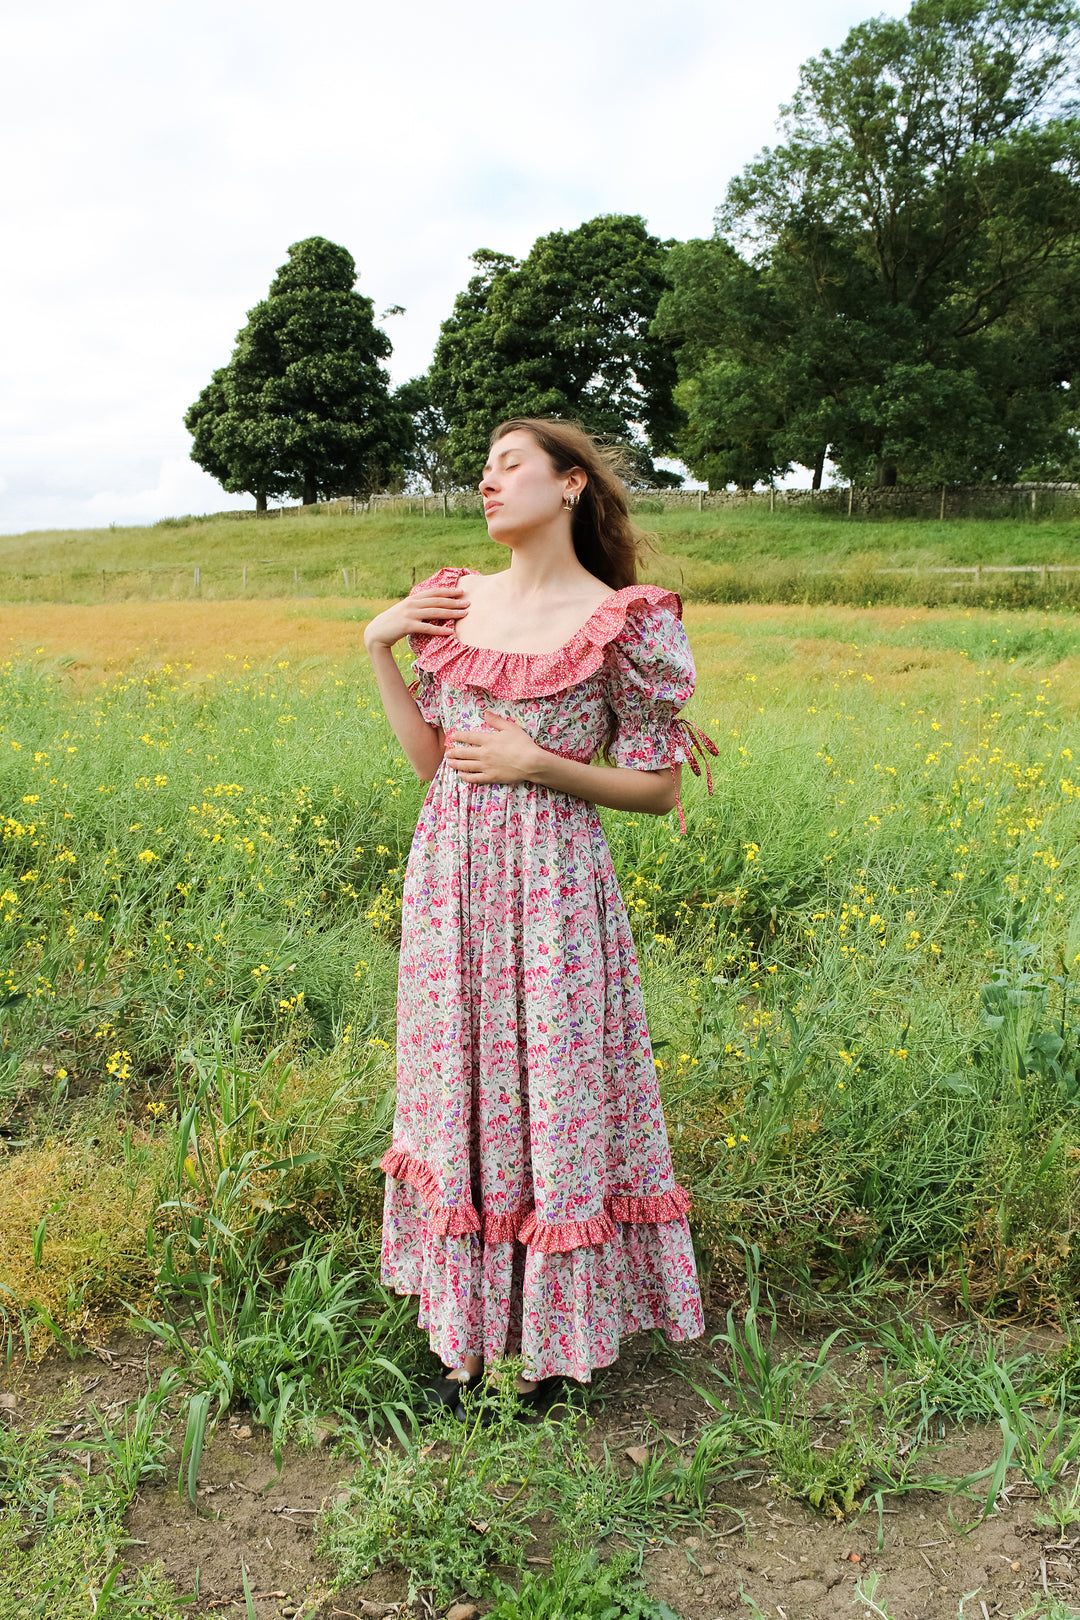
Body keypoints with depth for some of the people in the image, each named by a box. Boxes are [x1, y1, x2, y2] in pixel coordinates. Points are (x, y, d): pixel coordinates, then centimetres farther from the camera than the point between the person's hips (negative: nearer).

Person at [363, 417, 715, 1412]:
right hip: (450, 883, 6)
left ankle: (560, 1340, 25)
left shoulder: (624, 622, -8)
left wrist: (536, 764, -15)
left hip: (553, 891, -5)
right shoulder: (453, 603, 8)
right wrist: (379, 647, 2)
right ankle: (471, 1332, 31)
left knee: (554, 1100, 4)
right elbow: (429, 759, 9)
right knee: (462, 1095, 13)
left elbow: (660, 789, -5)